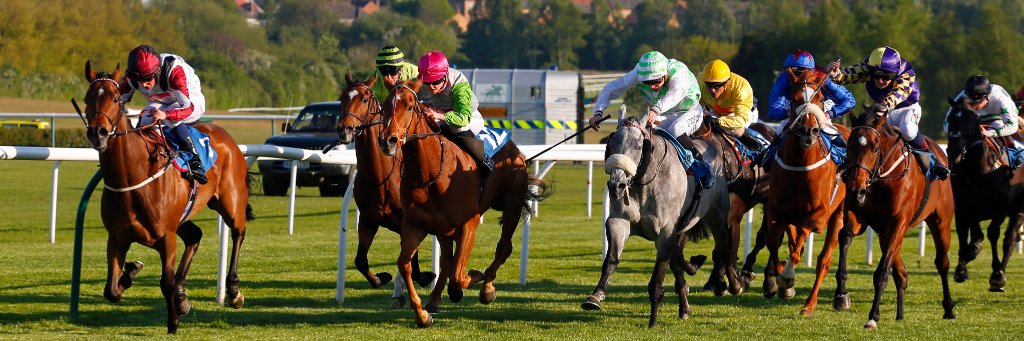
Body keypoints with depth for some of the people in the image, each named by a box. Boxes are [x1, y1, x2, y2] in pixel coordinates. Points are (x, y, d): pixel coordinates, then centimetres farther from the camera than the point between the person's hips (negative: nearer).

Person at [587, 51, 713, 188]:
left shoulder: (679, 73, -36)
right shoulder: (639, 73, -22)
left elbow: (674, 94, -57)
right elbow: (610, 89, -20)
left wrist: (655, 110, -76)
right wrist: (598, 113, -38)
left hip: (689, 112, -5)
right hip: (664, 115, 5)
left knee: (675, 130, -36)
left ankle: (702, 167, -23)